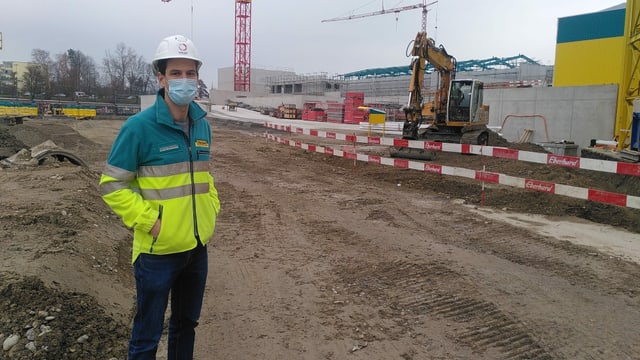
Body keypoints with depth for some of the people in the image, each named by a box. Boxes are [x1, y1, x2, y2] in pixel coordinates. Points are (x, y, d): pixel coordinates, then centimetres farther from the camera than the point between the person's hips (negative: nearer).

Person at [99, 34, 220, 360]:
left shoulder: (201, 125, 3)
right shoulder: (139, 127, -16)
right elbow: (111, 185, -12)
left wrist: (212, 207, 5)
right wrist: (149, 221, -19)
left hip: (198, 246, 6)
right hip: (158, 250, -5)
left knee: (186, 324, 23)